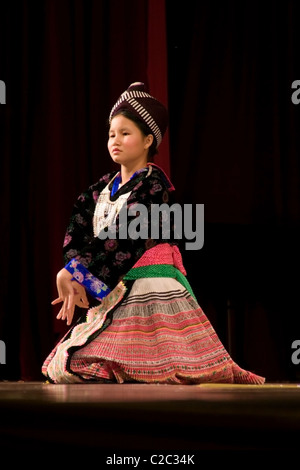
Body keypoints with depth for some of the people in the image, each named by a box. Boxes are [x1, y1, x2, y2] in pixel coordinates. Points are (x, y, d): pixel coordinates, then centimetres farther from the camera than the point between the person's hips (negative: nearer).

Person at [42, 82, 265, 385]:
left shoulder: (153, 183, -8)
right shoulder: (104, 187, 15)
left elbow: (122, 240, -16)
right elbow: (77, 233, 5)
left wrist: (72, 273, -14)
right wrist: (75, 281, -12)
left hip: (151, 291, -8)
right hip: (111, 295, 8)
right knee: (64, 369, 1)